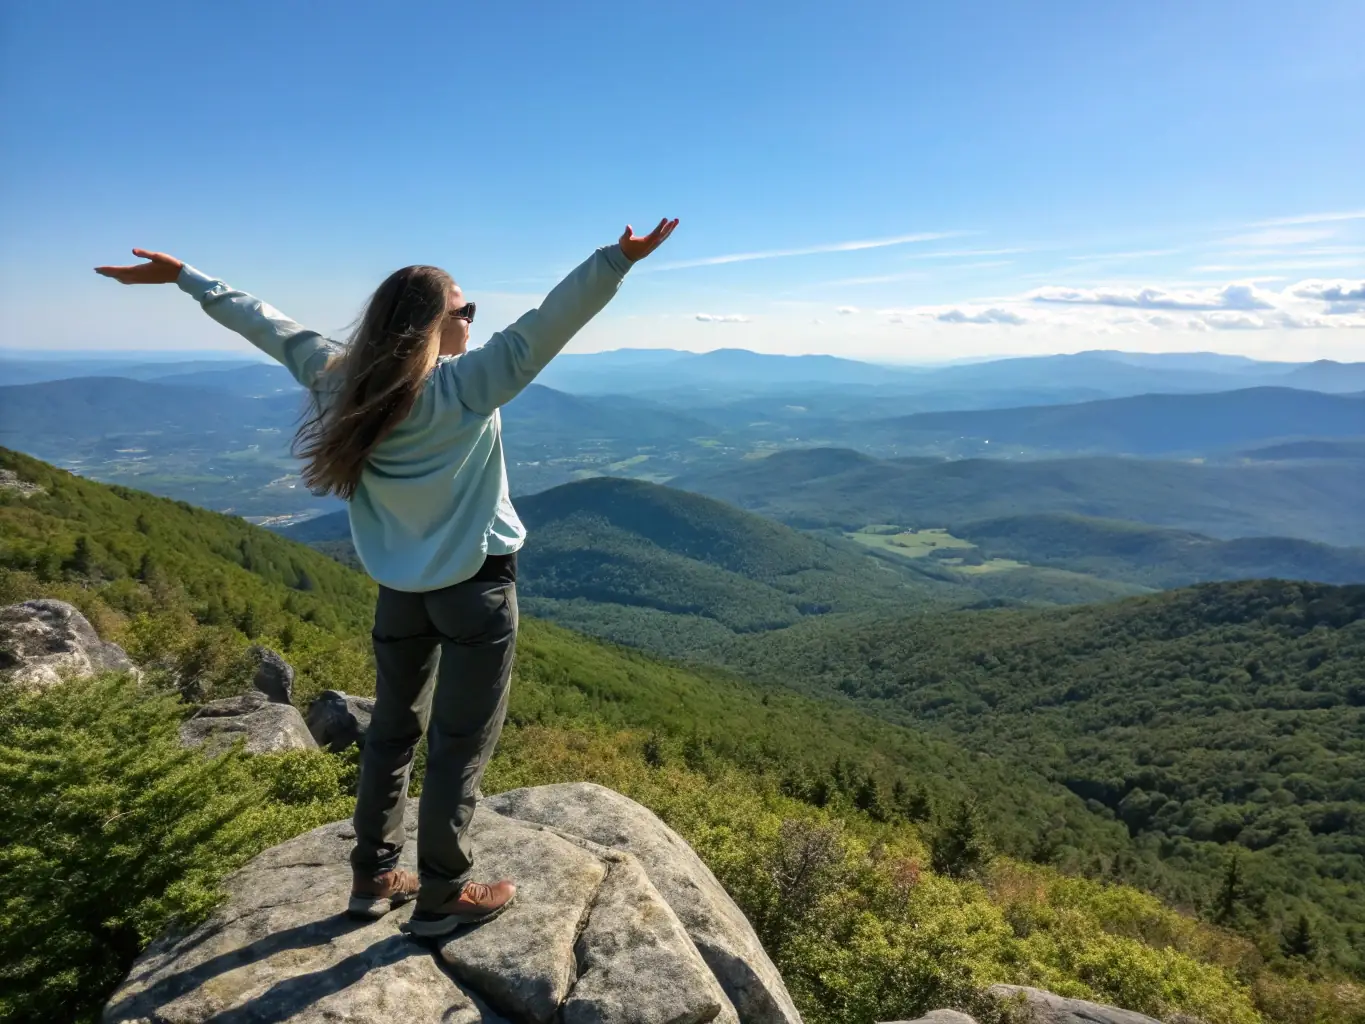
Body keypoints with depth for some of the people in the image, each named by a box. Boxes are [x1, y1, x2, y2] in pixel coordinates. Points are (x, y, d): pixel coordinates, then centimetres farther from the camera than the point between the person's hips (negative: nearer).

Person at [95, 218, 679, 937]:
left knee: (392, 731, 19)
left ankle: (373, 878, 32)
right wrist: (617, 261, -34)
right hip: (476, 587, -6)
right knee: (459, 746, 5)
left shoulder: (341, 379, -2)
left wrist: (184, 277, 23)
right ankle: (442, 897, 18)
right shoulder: (466, 387, -18)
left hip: (399, 589, 6)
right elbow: (542, 329, -28)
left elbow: (268, 327, 11)